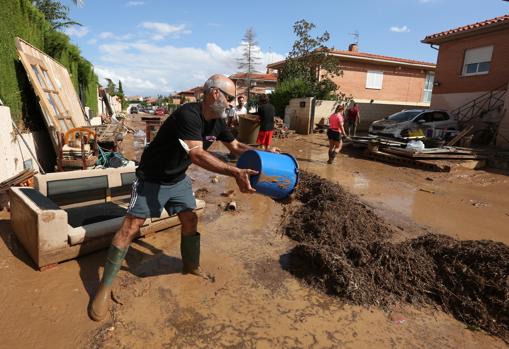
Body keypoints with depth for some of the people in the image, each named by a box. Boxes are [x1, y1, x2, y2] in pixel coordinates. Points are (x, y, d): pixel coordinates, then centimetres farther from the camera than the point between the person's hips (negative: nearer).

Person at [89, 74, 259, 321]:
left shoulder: (217, 122, -4)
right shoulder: (188, 115, -31)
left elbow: (236, 147, 8)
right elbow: (196, 154, -42)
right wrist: (235, 172, -48)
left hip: (178, 179, 7)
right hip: (152, 179, -7)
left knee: (190, 220, 7)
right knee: (130, 227, -4)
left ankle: (192, 267, 29)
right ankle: (105, 287, 9)